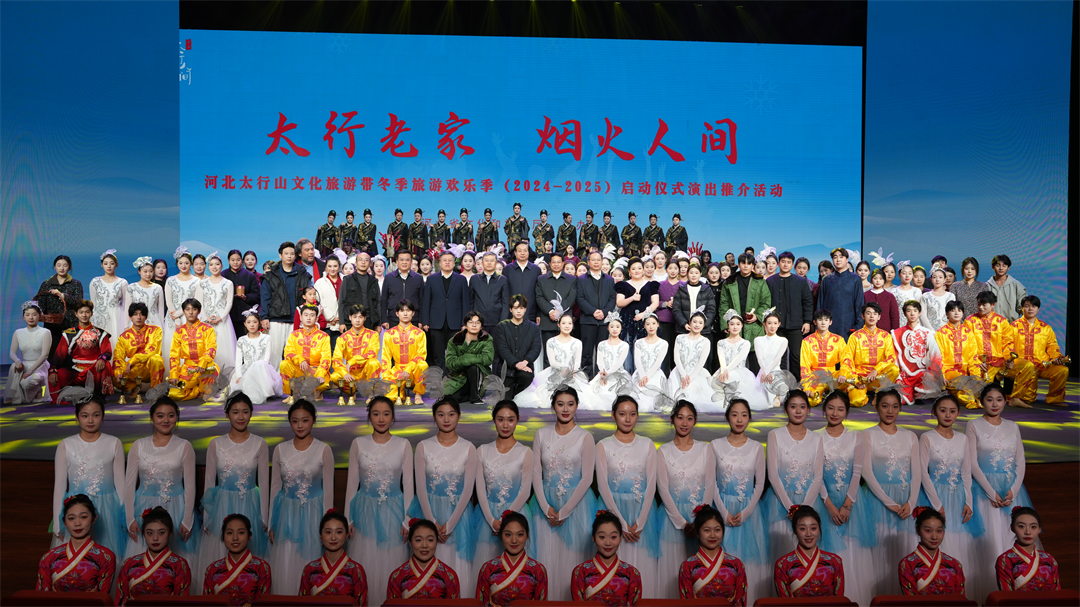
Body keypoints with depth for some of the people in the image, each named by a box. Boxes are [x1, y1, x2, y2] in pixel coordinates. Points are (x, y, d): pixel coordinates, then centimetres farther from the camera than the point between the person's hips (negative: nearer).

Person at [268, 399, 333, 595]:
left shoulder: (323, 450, -6)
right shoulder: (280, 449, 1)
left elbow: (328, 489, -2)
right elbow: (275, 486, 7)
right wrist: (271, 523, 7)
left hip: (312, 513, -2)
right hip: (286, 513, 2)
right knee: (285, 569, 5)